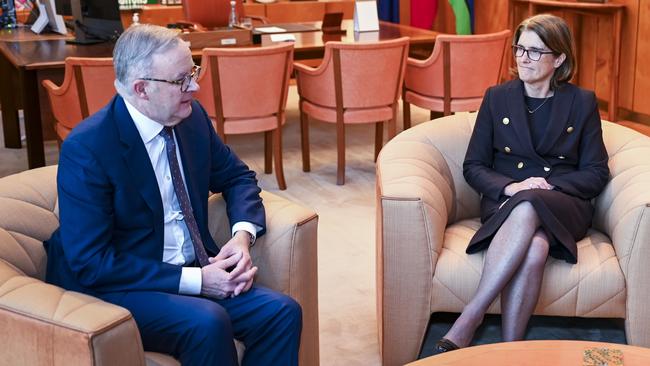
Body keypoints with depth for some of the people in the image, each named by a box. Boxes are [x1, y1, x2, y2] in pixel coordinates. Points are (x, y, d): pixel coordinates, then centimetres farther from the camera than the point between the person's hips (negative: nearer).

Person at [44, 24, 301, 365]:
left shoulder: (192, 117, 0)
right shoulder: (86, 147, -18)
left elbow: (236, 176, 16)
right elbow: (91, 262, -20)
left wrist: (243, 234, -6)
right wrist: (195, 280, -23)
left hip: (196, 272, 6)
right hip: (117, 287, -6)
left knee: (282, 312, -17)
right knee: (207, 322, -33)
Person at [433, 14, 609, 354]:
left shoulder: (582, 102, 8)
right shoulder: (497, 97, 10)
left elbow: (596, 172, 7)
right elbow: (474, 166, 9)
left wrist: (548, 185, -10)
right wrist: (510, 187, -12)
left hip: (563, 205, 0)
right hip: (504, 202, 1)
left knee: (526, 208, -39)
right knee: (533, 247, -38)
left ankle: (466, 324, -38)